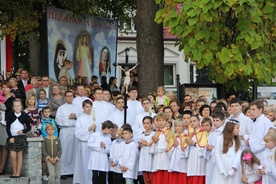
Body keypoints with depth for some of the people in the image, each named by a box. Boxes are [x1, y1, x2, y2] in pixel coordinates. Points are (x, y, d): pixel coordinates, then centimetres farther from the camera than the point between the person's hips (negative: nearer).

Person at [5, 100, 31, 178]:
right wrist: (10, 137, -7)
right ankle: (14, 173, 3)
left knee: (19, 155, 2)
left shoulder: (24, 116, 0)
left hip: (21, 137, 0)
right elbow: (7, 127, 2)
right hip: (12, 137, 1)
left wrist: (23, 131, -12)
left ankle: (18, 173, 6)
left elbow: (29, 127, 6)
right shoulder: (10, 116, 2)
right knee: (13, 155, -7)